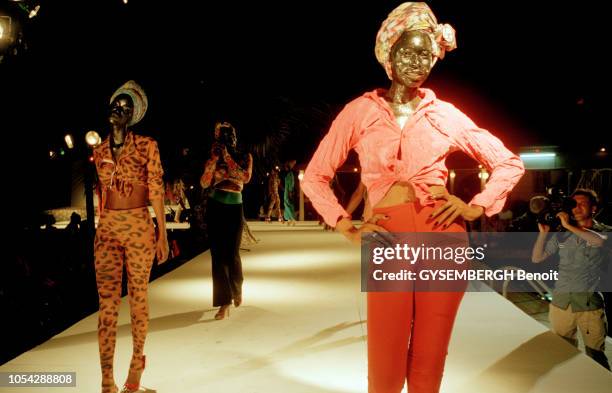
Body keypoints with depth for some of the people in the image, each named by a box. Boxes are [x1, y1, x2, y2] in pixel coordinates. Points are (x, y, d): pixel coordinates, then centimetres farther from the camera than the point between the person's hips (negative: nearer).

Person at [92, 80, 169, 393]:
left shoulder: (146, 146, -2)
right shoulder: (99, 151, 11)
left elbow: (157, 192, -4)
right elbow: (103, 191, 17)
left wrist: (162, 235, -7)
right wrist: (102, 227, 17)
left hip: (139, 228, -3)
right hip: (106, 230, 4)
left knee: (138, 296, 6)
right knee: (107, 302, 0)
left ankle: (137, 360, 26)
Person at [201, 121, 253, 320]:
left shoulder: (244, 157, 5)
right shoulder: (213, 158, 8)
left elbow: (245, 177, -15)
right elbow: (204, 183, -4)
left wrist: (227, 157, -14)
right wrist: (214, 158, -11)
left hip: (234, 208, -1)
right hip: (215, 207, 2)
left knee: (232, 254, -2)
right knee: (217, 254, -2)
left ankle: (237, 289, 29)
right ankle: (224, 302, 3)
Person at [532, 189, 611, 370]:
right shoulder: (561, 235, 8)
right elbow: (536, 258, 7)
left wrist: (569, 226, -20)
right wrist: (543, 232, -4)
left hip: (590, 304, -3)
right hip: (561, 303, 3)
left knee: (596, 357, 1)